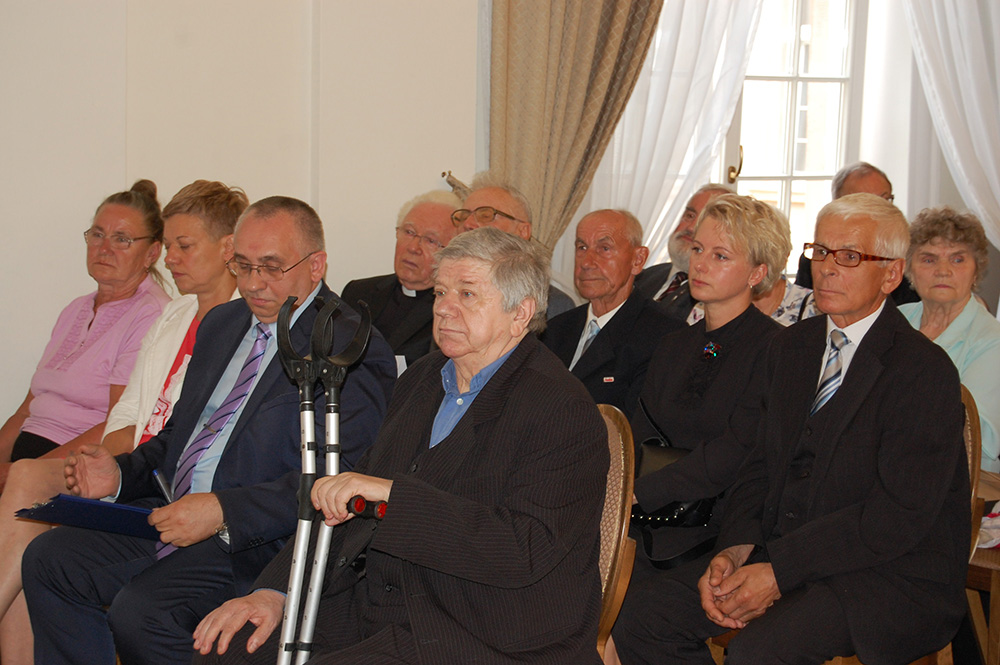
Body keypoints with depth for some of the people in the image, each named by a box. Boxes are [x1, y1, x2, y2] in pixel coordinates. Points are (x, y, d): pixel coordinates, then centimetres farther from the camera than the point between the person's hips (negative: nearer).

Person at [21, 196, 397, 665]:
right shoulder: (221, 324, 17)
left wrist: (223, 512, -26)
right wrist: (122, 473, 3)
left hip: (254, 539, -8)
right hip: (173, 515, 8)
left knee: (139, 612, -27)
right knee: (48, 559, -7)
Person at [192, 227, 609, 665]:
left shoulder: (564, 412, -13)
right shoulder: (421, 380, 14)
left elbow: (526, 550, -25)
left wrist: (391, 494, -28)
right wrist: (276, 591, 2)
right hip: (372, 607, 7)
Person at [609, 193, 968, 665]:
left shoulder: (925, 370, -11)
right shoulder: (788, 348, 13)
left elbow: (901, 514, -18)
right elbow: (756, 462, 13)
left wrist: (779, 572, -21)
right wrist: (734, 550, -8)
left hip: (893, 577, -7)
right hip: (780, 554, 7)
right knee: (640, 615, -8)